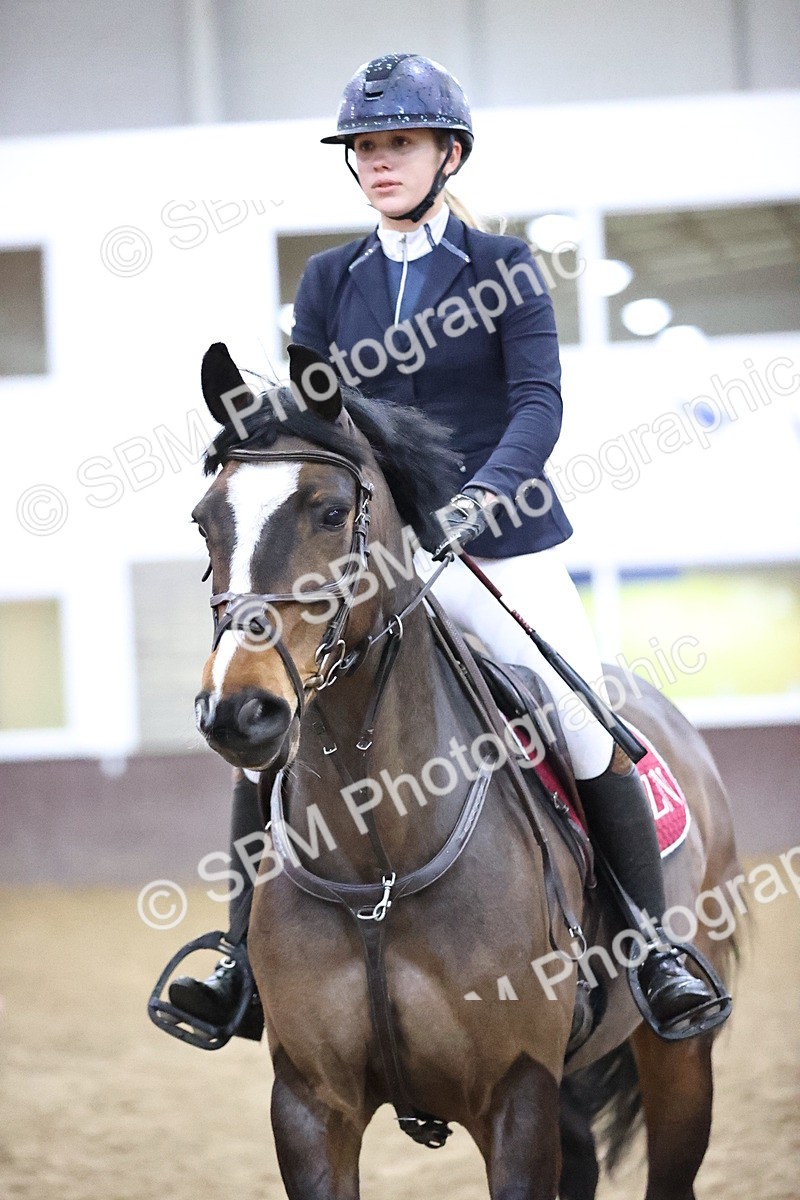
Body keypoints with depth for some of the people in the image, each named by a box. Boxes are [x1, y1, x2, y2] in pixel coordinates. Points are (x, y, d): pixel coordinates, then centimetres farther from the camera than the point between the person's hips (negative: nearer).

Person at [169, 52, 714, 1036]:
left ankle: (655, 953, 3)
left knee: (594, 744, -12)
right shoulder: (330, 281, 8)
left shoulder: (503, 268, -1)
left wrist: (481, 495, -31)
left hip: (504, 548, -3)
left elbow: (538, 401, -13)